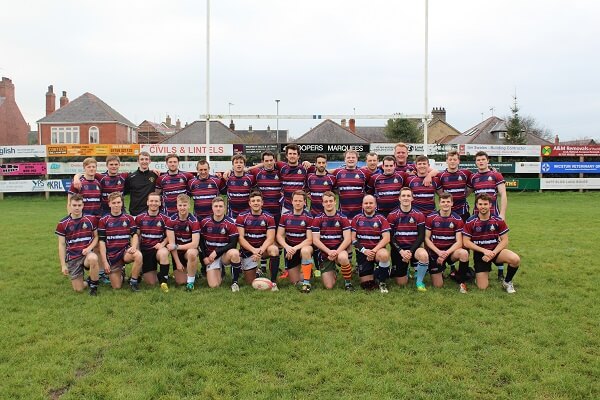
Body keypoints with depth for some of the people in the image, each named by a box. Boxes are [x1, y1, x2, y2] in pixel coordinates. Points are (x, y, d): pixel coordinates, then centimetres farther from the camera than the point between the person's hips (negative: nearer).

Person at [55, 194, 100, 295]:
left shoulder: (90, 220, 0)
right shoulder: (63, 224, -2)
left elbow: (96, 236, 8)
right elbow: (61, 245, 1)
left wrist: (89, 248, -12)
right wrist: (63, 265, -3)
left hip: (87, 254, 0)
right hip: (72, 258, 1)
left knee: (93, 258, -39)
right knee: (78, 289, -6)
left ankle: (93, 286, -15)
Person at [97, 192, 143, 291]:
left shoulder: (129, 218, 5)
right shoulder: (103, 220, 0)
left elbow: (134, 234, 3)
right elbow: (102, 241, -1)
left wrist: (133, 247, -20)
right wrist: (104, 262, -6)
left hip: (125, 251, 0)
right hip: (111, 255, 0)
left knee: (138, 256, -36)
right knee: (116, 287, -3)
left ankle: (133, 281, -13)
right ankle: (121, 273, 33)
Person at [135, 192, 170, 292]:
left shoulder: (164, 218, -3)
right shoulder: (140, 218, 3)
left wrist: (162, 244, -16)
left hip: (158, 249, -2)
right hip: (145, 250, 2)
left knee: (163, 253, -41)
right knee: (151, 282, -2)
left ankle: (164, 280, -23)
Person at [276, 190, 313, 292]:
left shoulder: (308, 217, -10)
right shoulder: (285, 216, 0)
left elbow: (309, 240, -14)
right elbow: (279, 235, -2)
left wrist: (296, 248, -26)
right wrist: (287, 247, -20)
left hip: (303, 247, -3)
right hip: (289, 249, 3)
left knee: (306, 250, -41)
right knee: (294, 282, 1)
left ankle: (306, 283, -27)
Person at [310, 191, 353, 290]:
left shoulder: (342, 218, -1)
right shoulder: (317, 219, -1)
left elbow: (348, 239, -7)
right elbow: (315, 240, -6)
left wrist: (337, 252, -20)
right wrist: (329, 251, -18)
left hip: (339, 250, -1)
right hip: (324, 253, 1)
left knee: (343, 258, -39)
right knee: (329, 286, -6)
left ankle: (348, 282, -11)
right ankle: (333, 270, 30)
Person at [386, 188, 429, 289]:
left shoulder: (419, 215, -1)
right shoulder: (392, 215, -2)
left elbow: (421, 236, -5)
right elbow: (391, 237, -3)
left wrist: (411, 251, -16)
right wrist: (401, 251, -16)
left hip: (414, 247, 0)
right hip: (398, 249, 0)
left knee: (424, 255, -36)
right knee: (401, 283, -2)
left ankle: (419, 281, -10)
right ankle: (404, 269, 35)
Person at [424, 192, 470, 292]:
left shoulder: (457, 219, -5)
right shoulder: (431, 218, -5)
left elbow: (459, 242, -8)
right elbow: (427, 239, -4)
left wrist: (446, 253, -21)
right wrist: (439, 252, -17)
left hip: (450, 251, 1)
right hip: (435, 252, 0)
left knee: (464, 253, -35)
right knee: (438, 285, -6)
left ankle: (461, 282, -12)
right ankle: (439, 273, 32)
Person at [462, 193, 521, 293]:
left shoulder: (498, 220, -4)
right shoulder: (470, 222, -9)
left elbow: (504, 240, -2)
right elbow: (466, 242, -10)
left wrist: (493, 253, -17)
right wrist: (484, 251, -18)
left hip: (495, 250, 1)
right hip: (480, 254, -1)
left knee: (515, 259, -29)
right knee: (482, 287, -10)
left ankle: (507, 282, 0)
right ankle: (482, 274, 28)